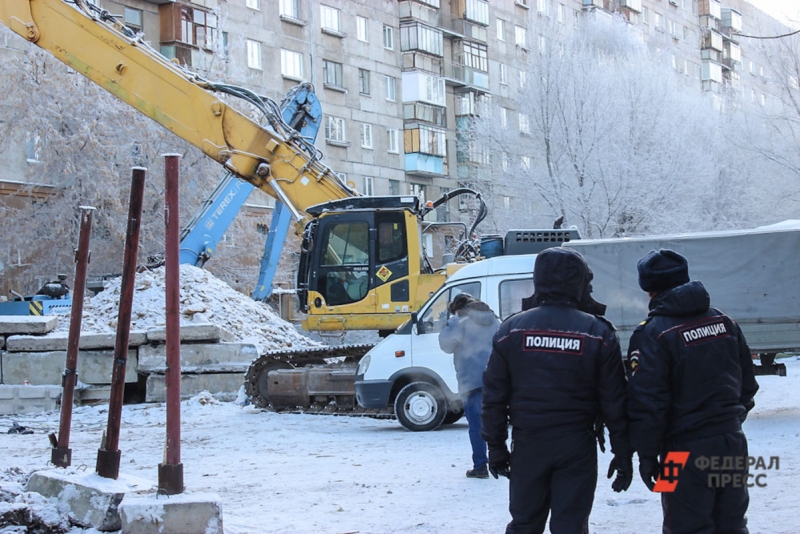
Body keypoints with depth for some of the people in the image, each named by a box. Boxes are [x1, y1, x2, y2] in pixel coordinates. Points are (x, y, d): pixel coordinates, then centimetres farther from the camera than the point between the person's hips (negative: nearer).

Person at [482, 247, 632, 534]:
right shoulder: (598, 333, -3)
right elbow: (614, 402, -2)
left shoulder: (512, 329, 1)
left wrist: (496, 446, 9)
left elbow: (494, 396, 1)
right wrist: (623, 454, 6)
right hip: (576, 446, -1)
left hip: (528, 445, 2)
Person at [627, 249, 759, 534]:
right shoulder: (724, 322, 6)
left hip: (686, 452, -6)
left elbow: (647, 401, -17)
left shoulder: (652, 334, -14)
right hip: (733, 444, 6)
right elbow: (747, 383, 13)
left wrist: (646, 454, -8)